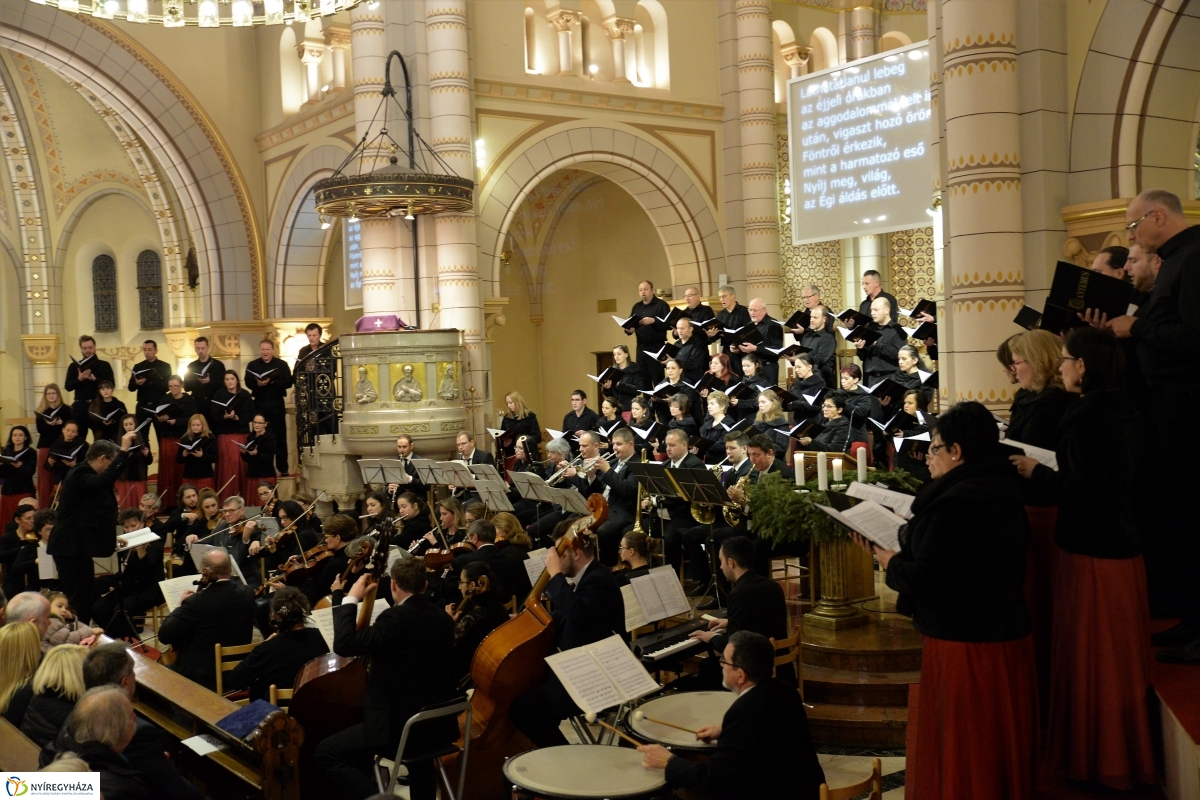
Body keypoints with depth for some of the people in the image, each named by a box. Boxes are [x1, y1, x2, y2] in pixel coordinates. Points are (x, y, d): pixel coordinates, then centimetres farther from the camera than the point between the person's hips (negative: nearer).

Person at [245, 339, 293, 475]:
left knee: (279, 435, 2)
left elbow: (288, 383, -9)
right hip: (259, 403, 2)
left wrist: (272, 382, -22)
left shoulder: (282, 364, 0)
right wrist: (258, 383, -26)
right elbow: (248, 382, -5)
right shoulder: (252, 365, 6)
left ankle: (283, 468, 6)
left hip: (276, 403, -2)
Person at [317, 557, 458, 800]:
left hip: (402, 727, -8)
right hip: (438, 724, 9)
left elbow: (344, 644, -25)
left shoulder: (396, 617, -20)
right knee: (419, 748, 41)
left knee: (326, 752, 2)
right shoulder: (443, 618, 6)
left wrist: (350, 598, -13)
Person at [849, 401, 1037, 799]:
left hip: (964, 645, -9)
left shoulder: (956, 502, -22)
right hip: (1007, 636, 9)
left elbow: (925, 579, -24)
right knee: (999, 748, 20)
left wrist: (891, 563, -5)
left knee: (961, 754, 6)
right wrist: (897, 551, 11)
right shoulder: (1001, 493, 7)